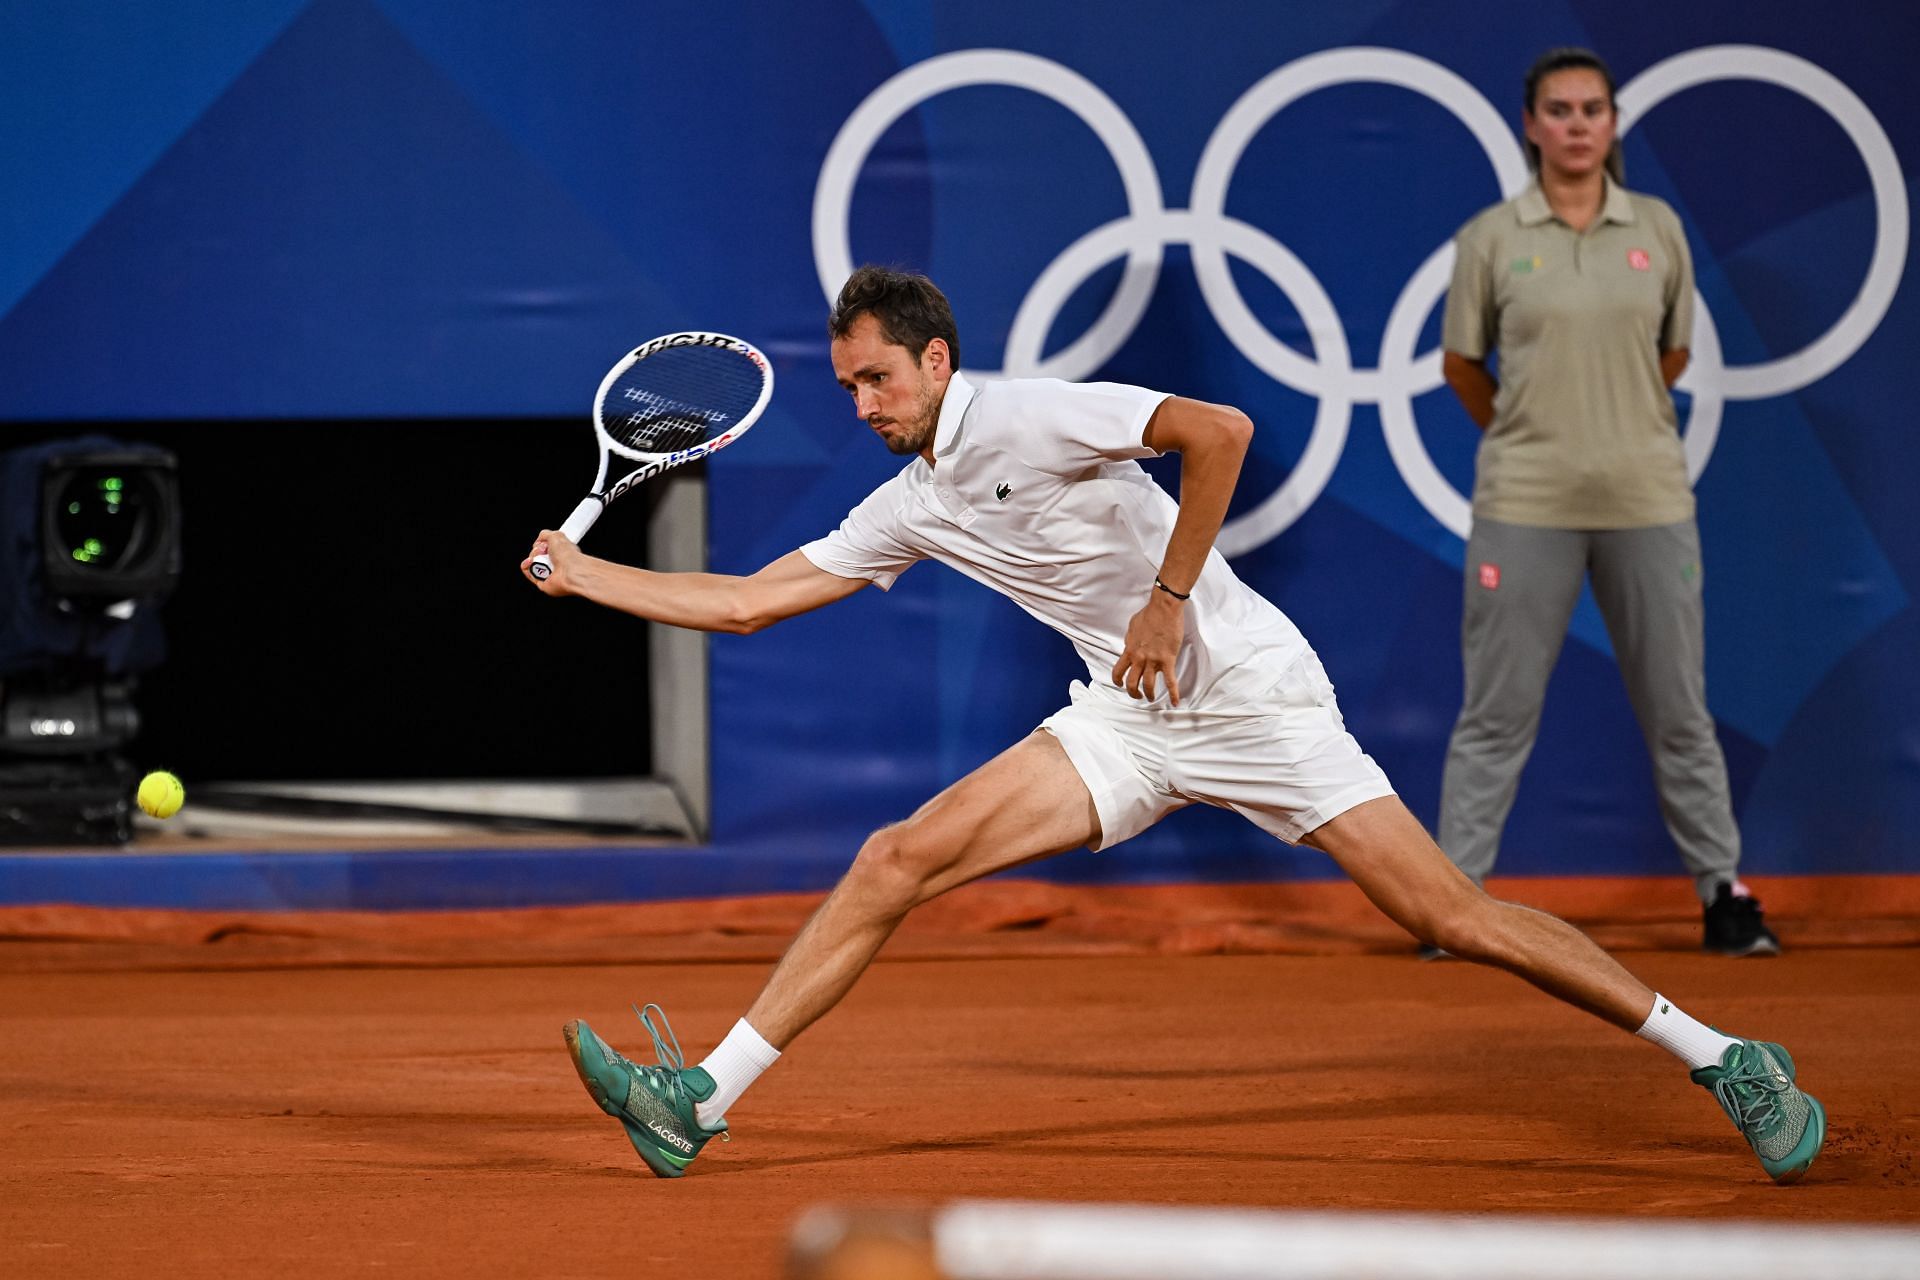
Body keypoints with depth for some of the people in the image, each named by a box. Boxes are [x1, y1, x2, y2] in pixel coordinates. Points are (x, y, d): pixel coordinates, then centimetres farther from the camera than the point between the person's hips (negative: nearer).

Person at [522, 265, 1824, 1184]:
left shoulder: (1029, 417, -14)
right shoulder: (905, 510, 9)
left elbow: (1219, 431, -23)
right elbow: (749, 600, 15)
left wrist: (1168, 599, -19)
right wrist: (585, 574, 12)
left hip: (1249, 687, -7)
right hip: (1128, 723, 7)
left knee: (1454, 916, -12)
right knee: (897, 861, -6)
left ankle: (1728, 1062, -3)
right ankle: (699, 1103, -6)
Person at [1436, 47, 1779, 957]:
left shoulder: (1658, 230, 4)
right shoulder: (1490, 238, -2)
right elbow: (1462, 364, 8)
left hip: (1647, 500, 2)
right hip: (1525, 506, -2)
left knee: (1678, 707, 7)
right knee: (1497, 710, 2)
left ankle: (1722, 889, 14)